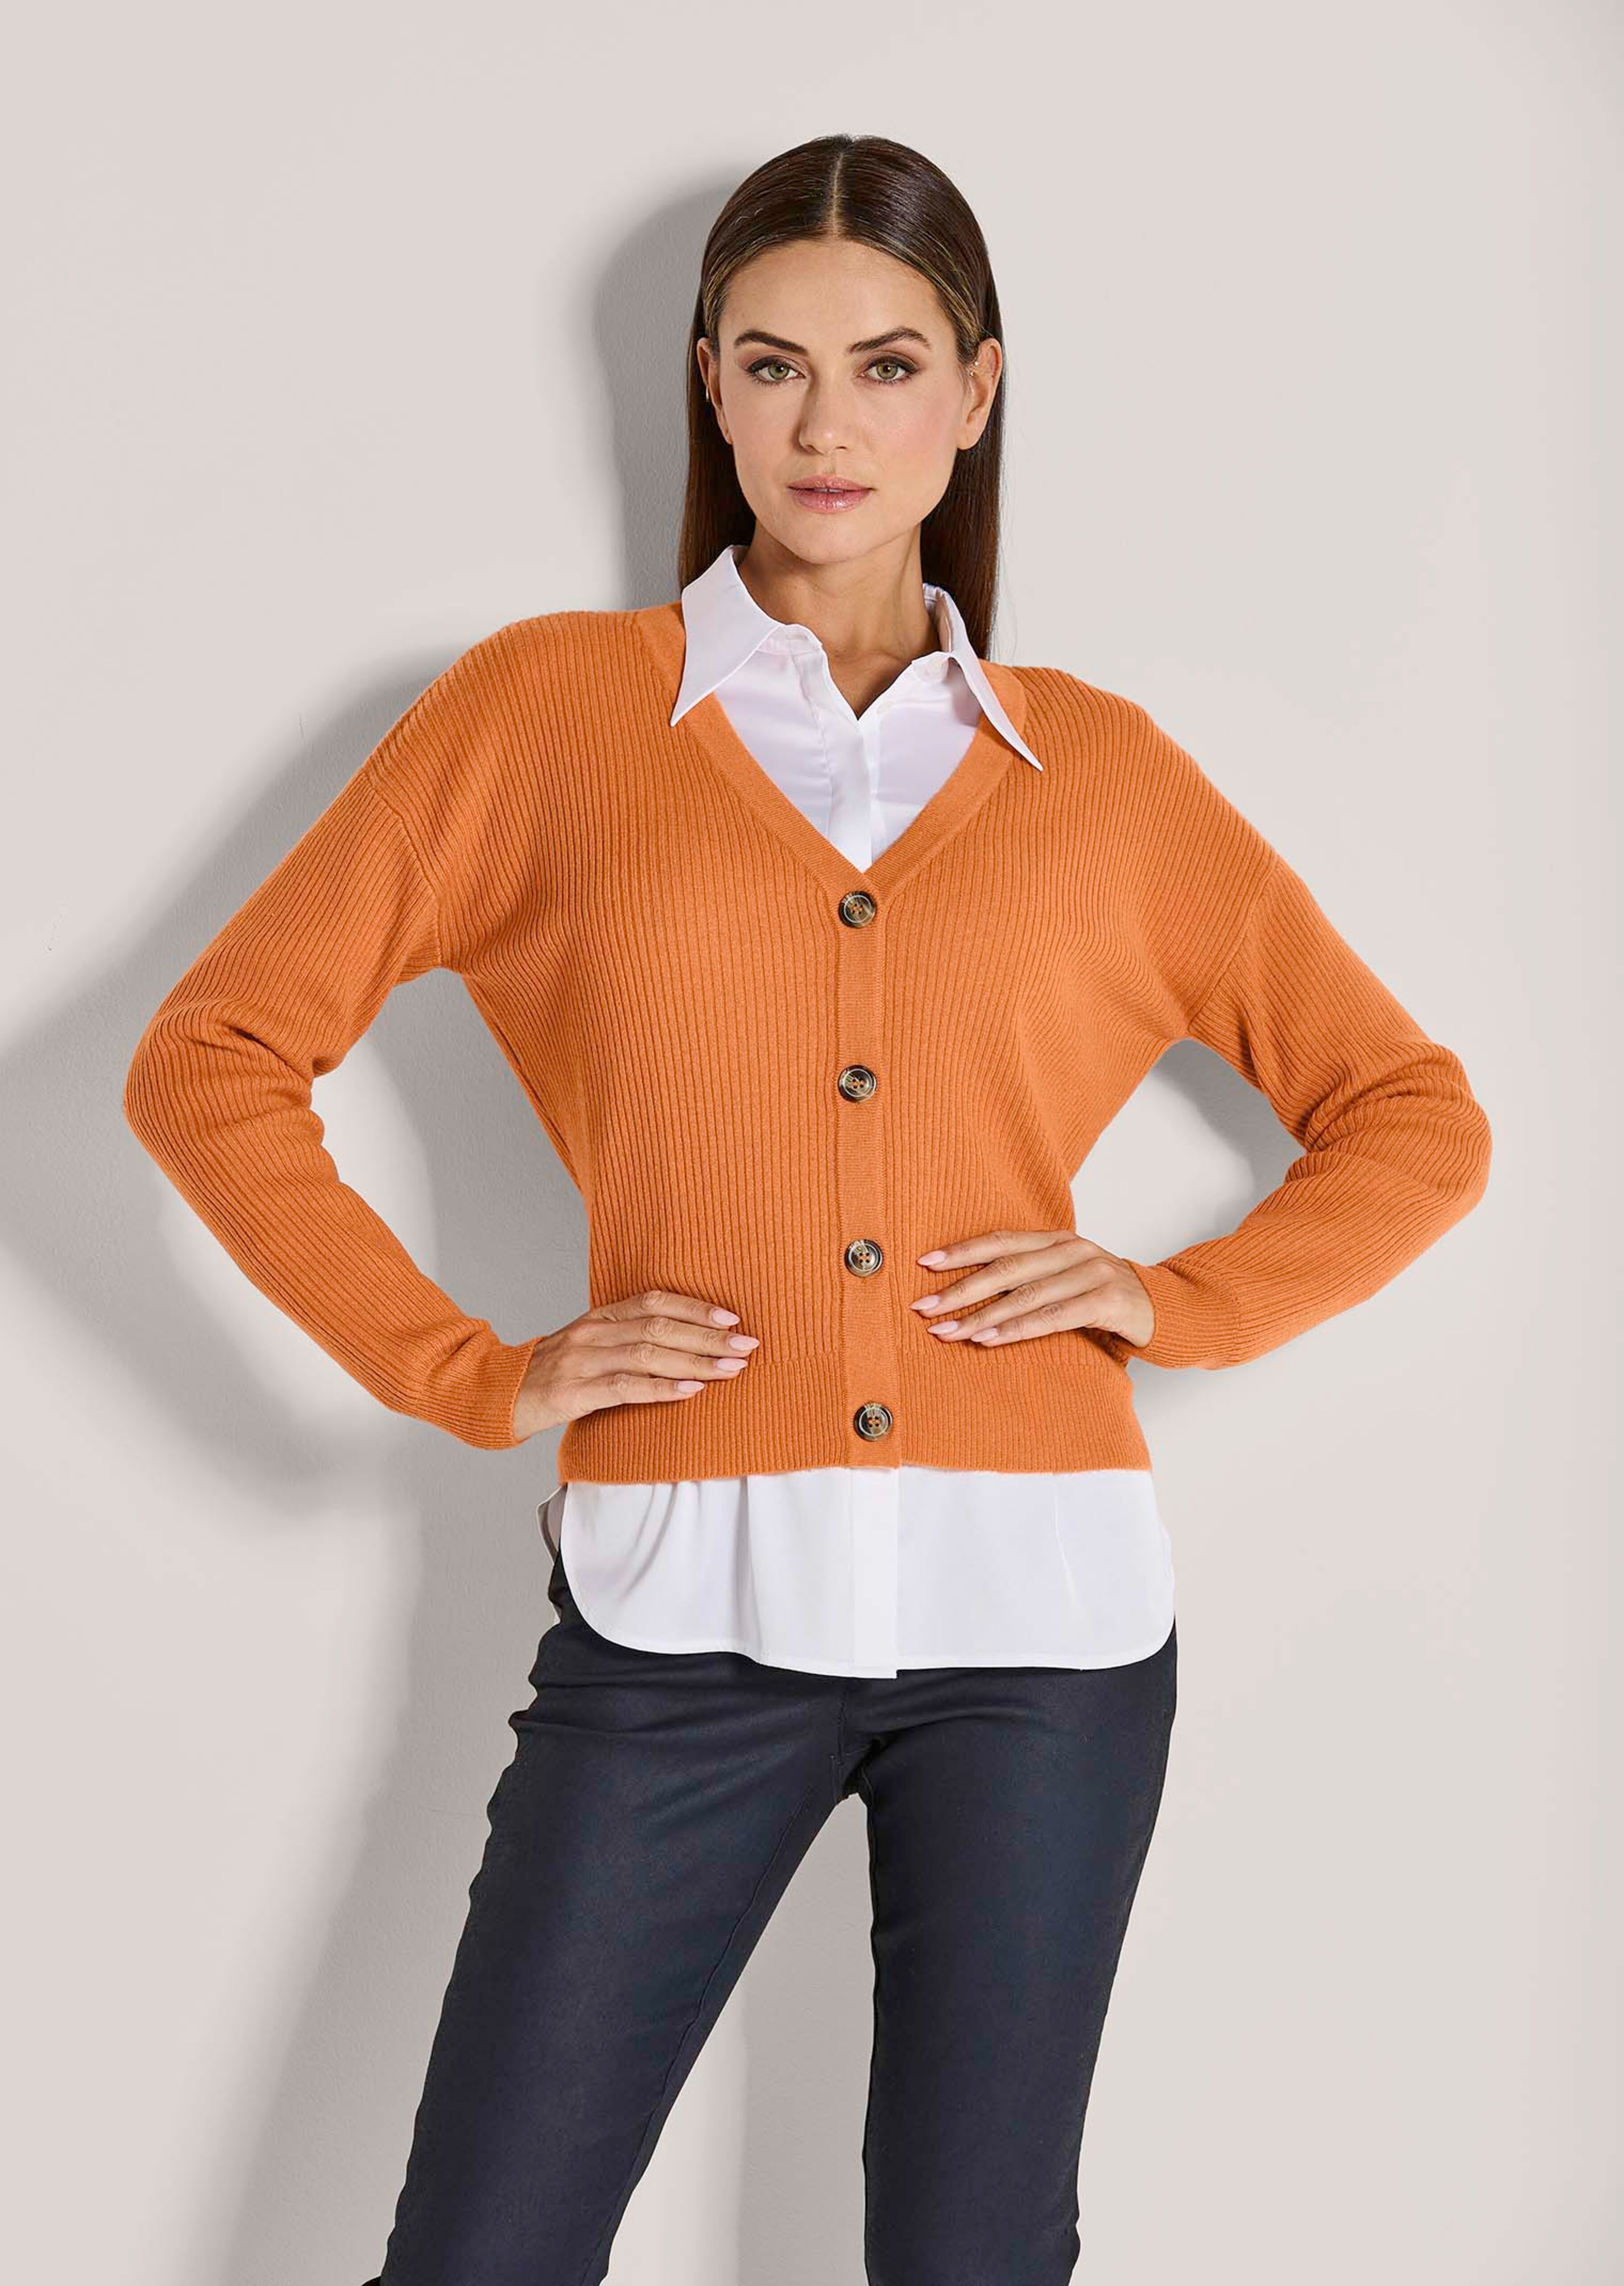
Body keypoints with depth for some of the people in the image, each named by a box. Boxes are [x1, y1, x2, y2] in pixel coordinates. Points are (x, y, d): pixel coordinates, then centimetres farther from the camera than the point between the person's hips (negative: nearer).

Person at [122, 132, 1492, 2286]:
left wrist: (1173, 1298, 1)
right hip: (685, 1610, -1)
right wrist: (468, 1375, -2)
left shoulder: (1096, 769, 9)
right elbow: (211, 1060, 5)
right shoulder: (552, 706, 5)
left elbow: (1417, 1120, 16)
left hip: (1036, 1618, 1)